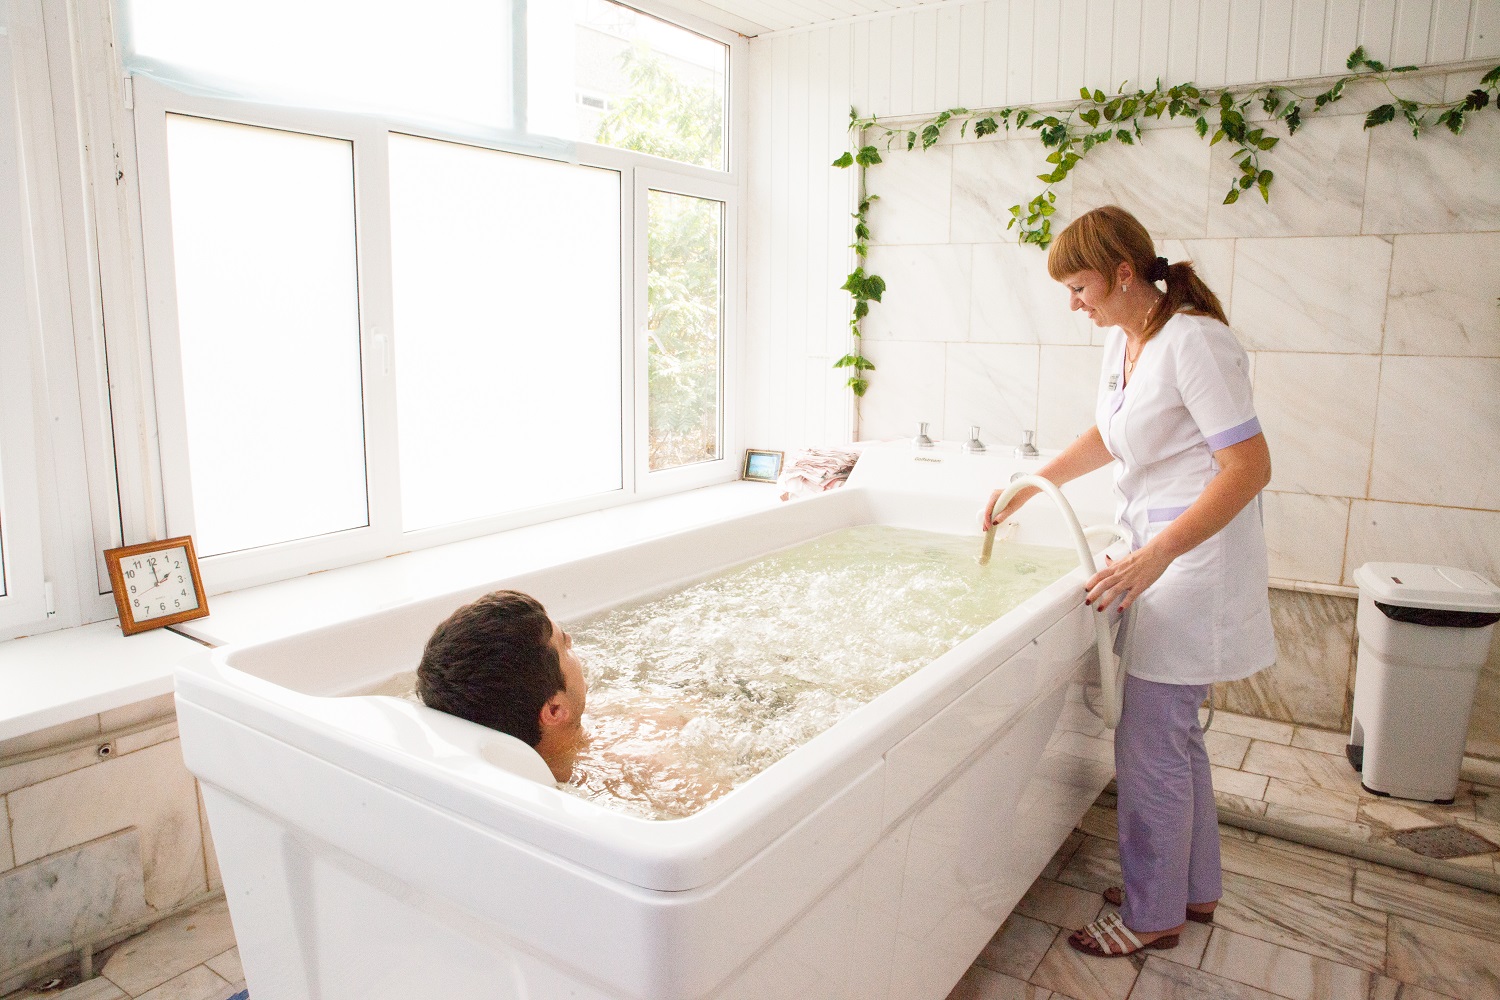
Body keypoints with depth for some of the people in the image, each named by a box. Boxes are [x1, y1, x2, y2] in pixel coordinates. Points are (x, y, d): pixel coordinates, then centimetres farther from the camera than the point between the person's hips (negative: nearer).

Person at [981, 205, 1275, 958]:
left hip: (1197, 553, -9)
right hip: (1160, 548, 9)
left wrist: (1155, 556, -30)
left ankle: (1153, 913, 20)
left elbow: (1250, 466, -23)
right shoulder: (1123, 339, 8)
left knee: (1150, 743, 0)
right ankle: (1194, 887, 36)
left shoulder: (1192, 340, -20)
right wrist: (1031, 485, 17)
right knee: (1174, 733, 19)